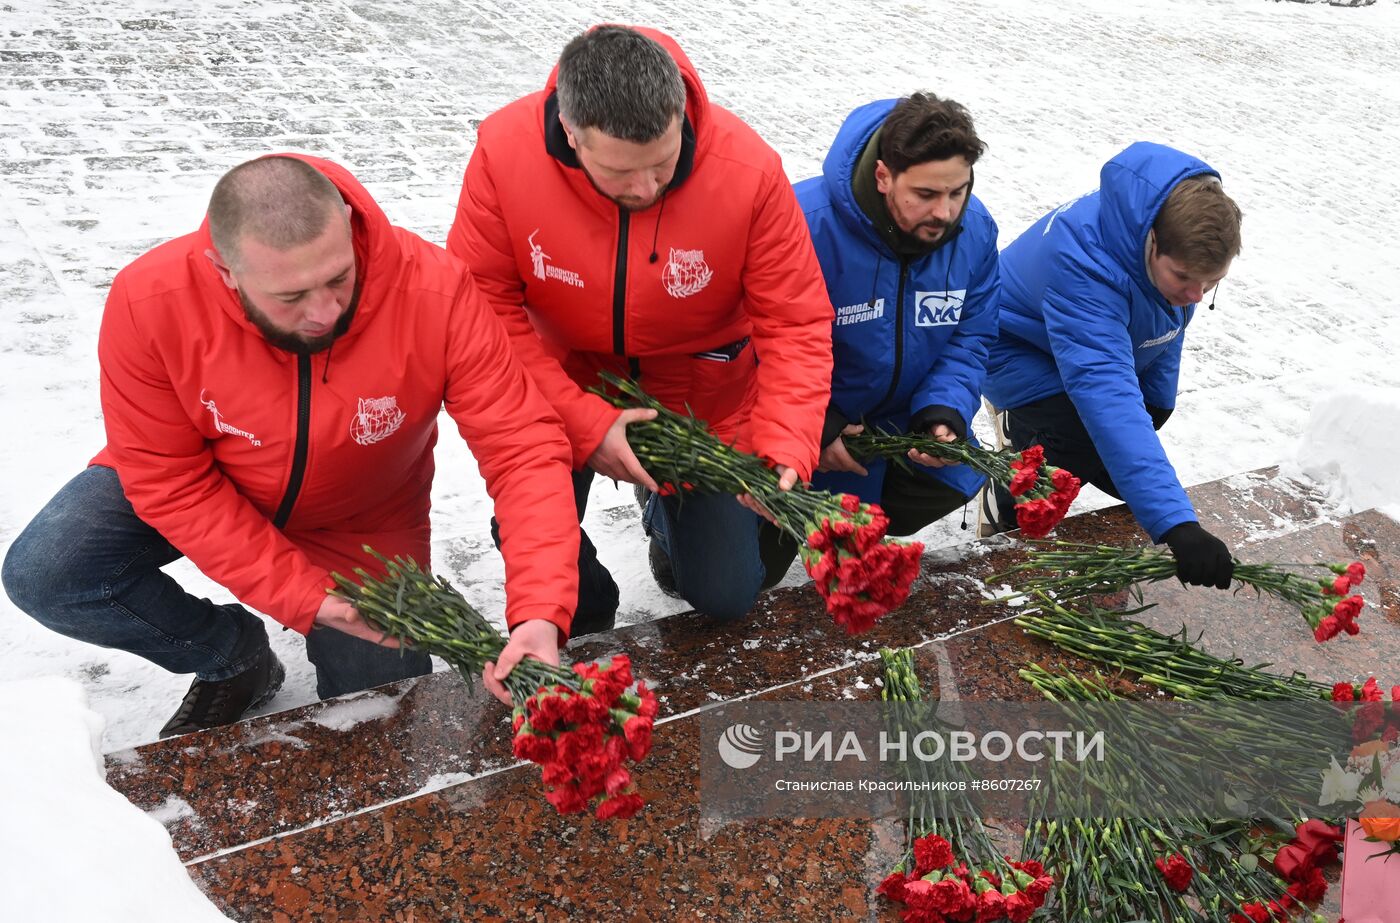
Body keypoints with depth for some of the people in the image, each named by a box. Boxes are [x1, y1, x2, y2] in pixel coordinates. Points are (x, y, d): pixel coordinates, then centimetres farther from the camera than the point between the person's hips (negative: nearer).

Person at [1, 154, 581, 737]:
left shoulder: (436, 291, -35)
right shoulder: (148, 302, -31)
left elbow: (524, 446, -34)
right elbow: (170, 481, -22)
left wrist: (540, 614, -46)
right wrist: (302, 596, -30)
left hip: (358, 530, -1)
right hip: (208, 497, 1)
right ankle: (234, 656, 5)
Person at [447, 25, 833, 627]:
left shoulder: (749, 169, -27)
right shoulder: (504, 151, -25)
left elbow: (796, 326, -18)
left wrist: (783, 451, -31)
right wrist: (584, 424, -27)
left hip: (702, 396, 0)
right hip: (565, 384, 0)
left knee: (727, 595, 2)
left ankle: (668, 511, 38)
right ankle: (578, 622, 22)